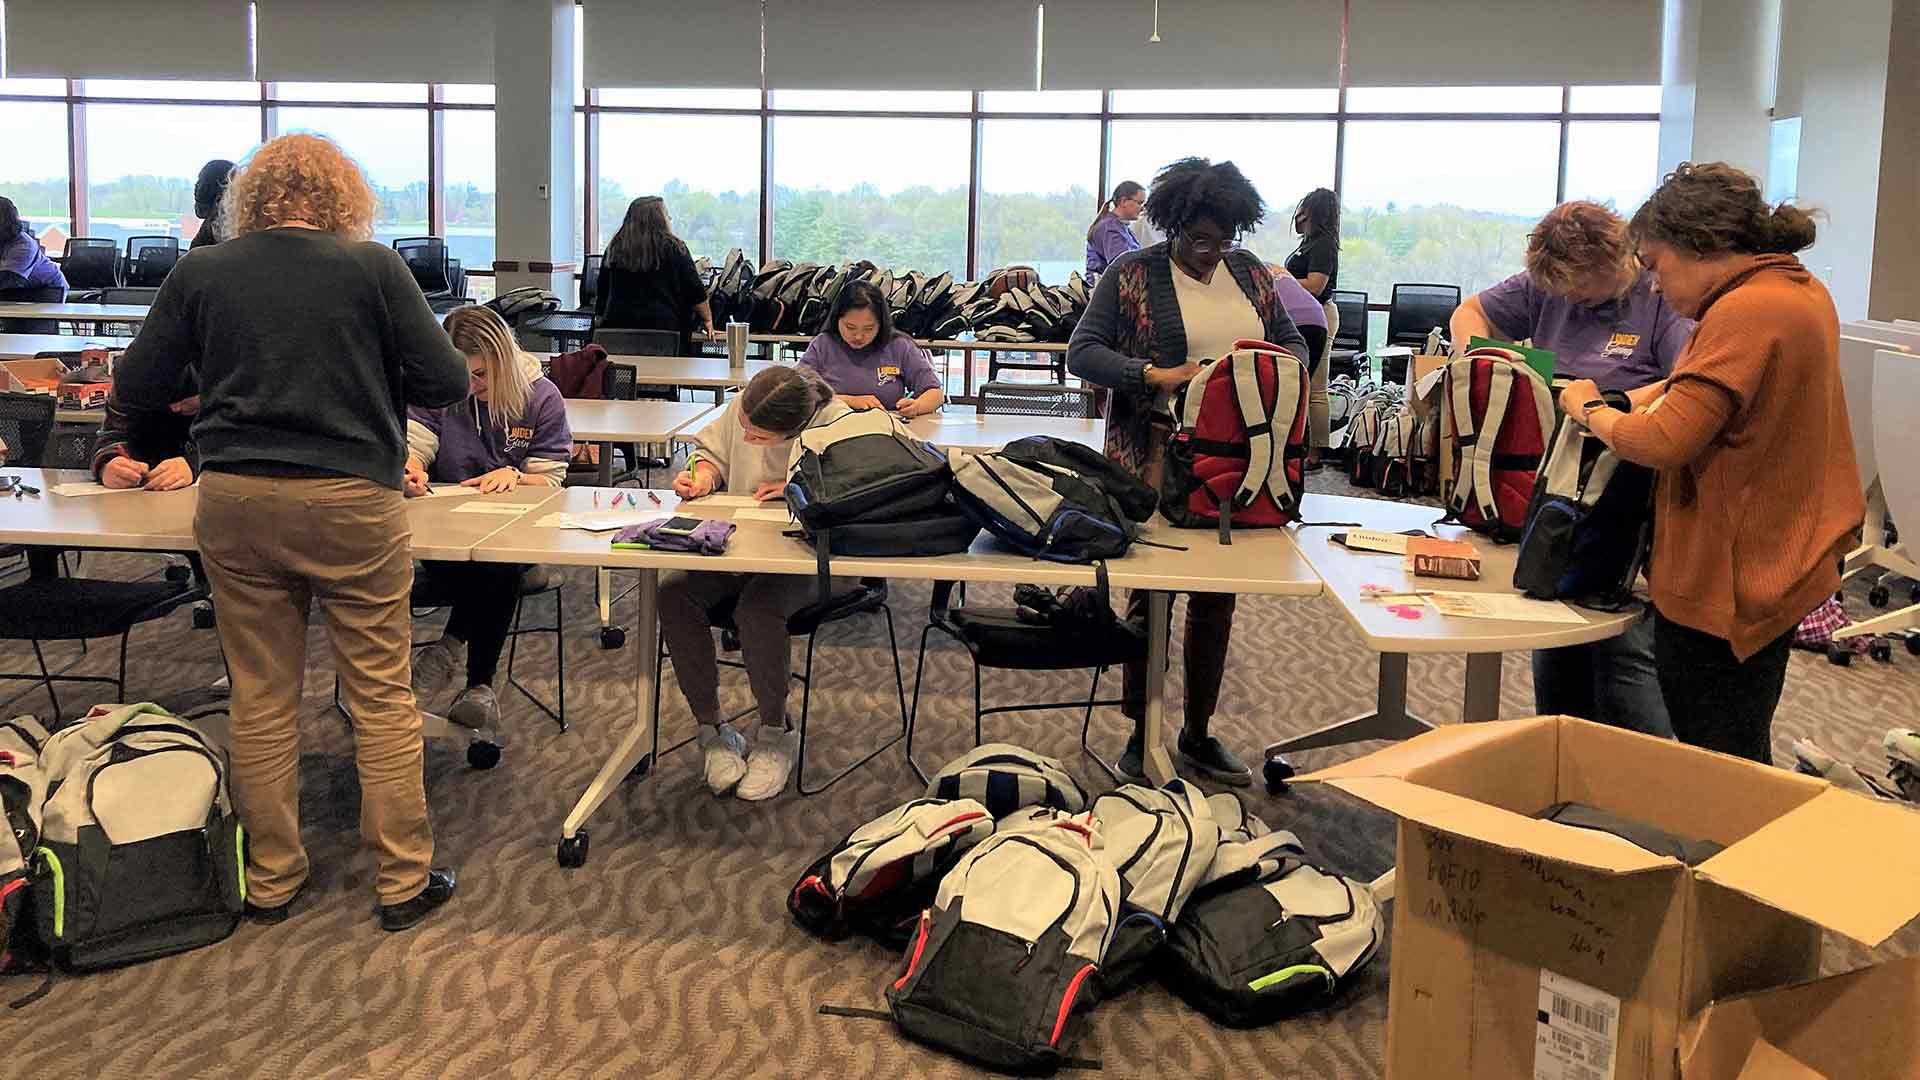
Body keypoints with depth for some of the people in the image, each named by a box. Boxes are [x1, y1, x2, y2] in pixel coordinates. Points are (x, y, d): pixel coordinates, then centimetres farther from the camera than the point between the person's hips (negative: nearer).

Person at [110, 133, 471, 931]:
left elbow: (134, 387, 7)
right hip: (349, 502, -2)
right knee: (382, 697, 7)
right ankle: (404, 880, 13)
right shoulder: (372, 266, -3)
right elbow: (446, 382, -3)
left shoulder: (200, 273, 3)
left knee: (261, 699, 12)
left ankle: (270, 880, 22)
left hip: (235, 504, 3)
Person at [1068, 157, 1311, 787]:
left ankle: (1198, 735, 24)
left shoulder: (1249, 271, 11)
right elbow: (1081, 352, -10)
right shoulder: (1132, 275, -3)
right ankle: (1141, 735, 16)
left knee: (1217, 599, 11)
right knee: (1151, 593, 2)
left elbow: (1295, 345, 15)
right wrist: (1156, 374, -24)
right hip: (1158, 457, -4)